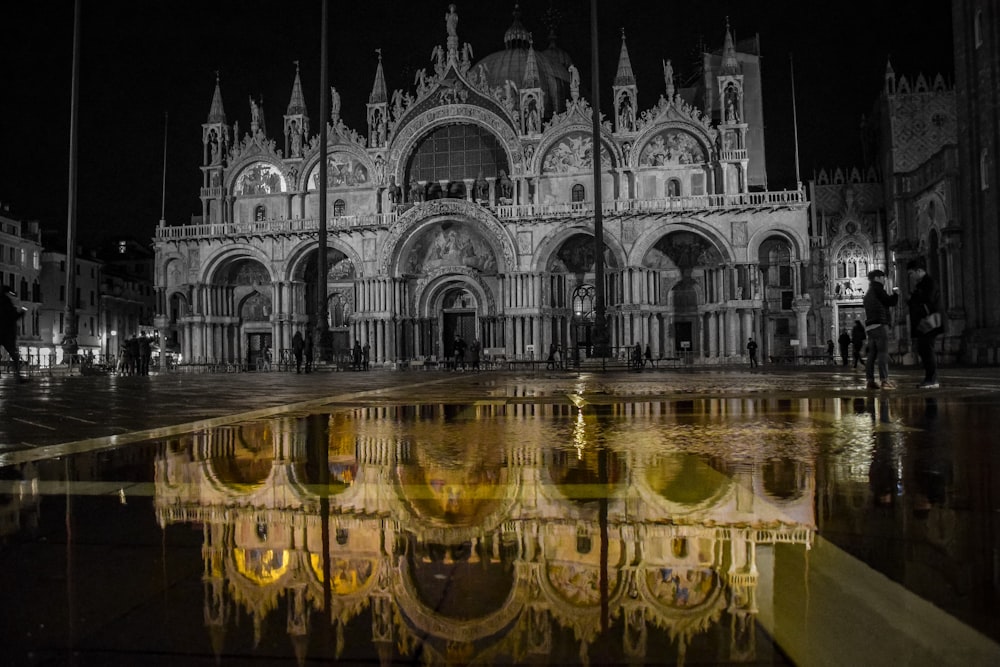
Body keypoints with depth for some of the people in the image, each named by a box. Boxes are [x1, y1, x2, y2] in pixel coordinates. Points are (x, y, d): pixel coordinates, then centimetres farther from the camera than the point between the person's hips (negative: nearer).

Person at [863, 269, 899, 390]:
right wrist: (896, 293, 11)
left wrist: (891, 295, 22)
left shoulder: (867, 293, 24)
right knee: (883, 353, -11)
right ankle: (884, 380, -16)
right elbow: (891, 302, -5)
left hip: (870, 327, 9)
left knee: (872, 354, 4)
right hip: (880, 325, -9)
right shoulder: (877, 289, -3)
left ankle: (870, 381, 1)